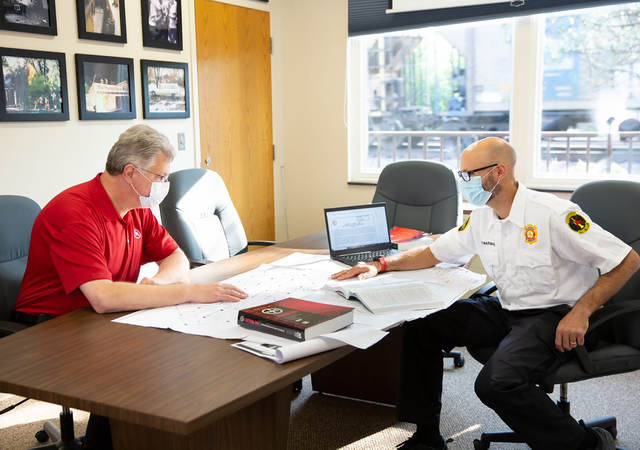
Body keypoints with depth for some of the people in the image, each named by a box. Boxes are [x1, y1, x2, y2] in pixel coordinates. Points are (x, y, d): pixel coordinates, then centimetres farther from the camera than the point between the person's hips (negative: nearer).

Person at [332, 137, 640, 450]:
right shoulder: (481, 218, 5)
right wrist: (380, 265, 2)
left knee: (496, 383, -32)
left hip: (556, 315, -8)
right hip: (507, 310, 8)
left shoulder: (553, 214, -19)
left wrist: (580, 313, -21)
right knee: (421, 325, -3)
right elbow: (433, 253, 15)